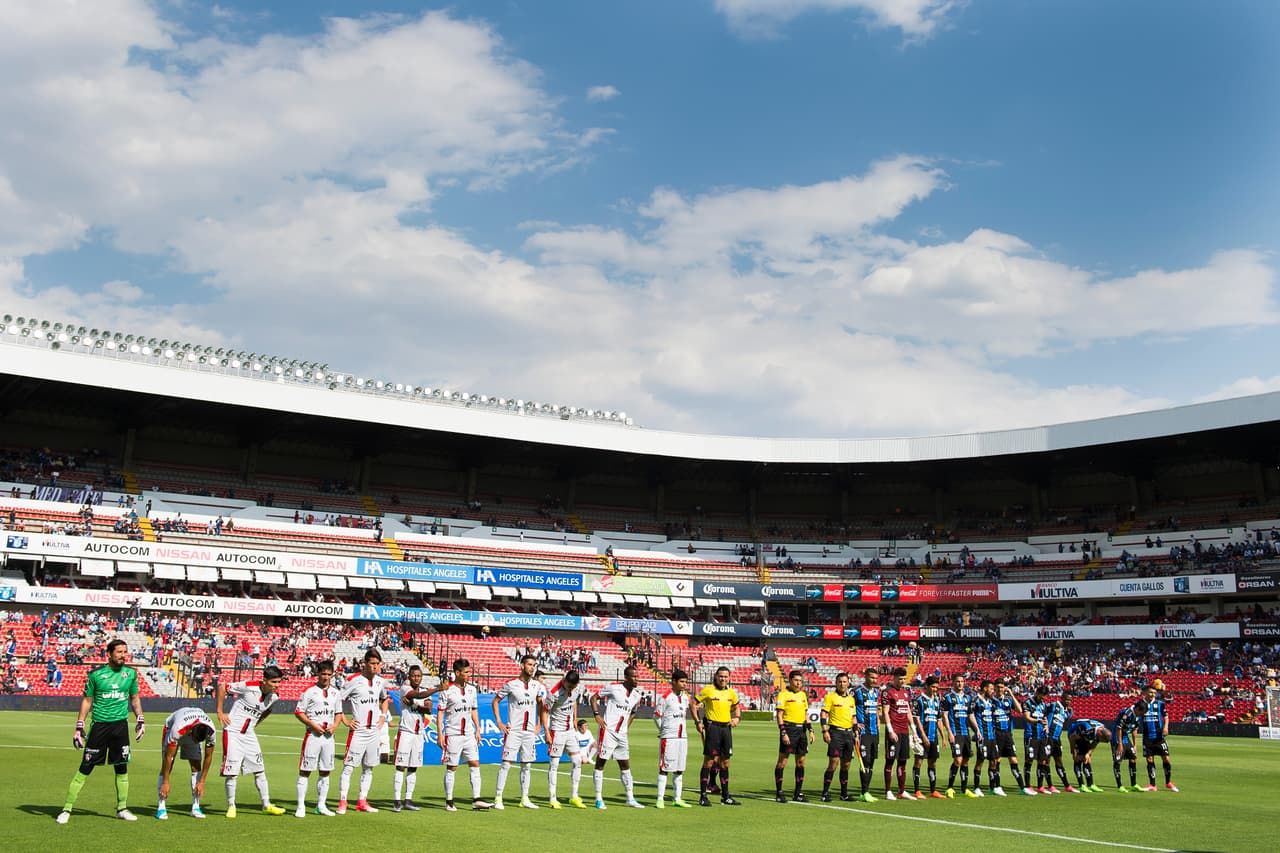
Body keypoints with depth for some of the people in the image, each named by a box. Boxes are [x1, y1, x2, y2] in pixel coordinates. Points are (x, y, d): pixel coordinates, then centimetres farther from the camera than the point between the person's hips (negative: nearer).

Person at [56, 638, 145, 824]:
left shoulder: (131, 673, 5)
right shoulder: (96, 674, -3)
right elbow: (87, 700, 3)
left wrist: (140, 720, 10)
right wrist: (79, 726, -1)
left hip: (121, 725, 3)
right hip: (99, 725, -3)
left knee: (122, 768, 7)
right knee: (85, 768, -3)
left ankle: (122, 808, 18)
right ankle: (67, 808, 6)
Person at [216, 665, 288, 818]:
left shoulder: (275, 696, -2)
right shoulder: (249, 687, -21)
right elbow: (222, 687, -14)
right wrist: (220, 712, -12)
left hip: (249, 735, 6)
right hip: (233, 733, -6)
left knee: (260, 770, 7)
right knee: (231, 772, -3)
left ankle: (267, 805, 16)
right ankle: (231, 806, 12)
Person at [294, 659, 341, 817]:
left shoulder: (336, 693, 11)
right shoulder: (309, 691, -6)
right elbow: (298, 712, -6)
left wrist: (335, 725, 1)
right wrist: (313, 725, -16)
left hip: (328, 736, 5)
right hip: (312, 735, -5)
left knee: (325, 771, 10)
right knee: (305, 770, -3)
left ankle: (321, 805, 19)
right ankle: (301, 806, 2)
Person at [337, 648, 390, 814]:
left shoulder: (381, 682, 9)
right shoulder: (354, 681, -9)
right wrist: (345, 720, -11)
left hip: (374, 731, 6)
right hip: (358, 730, -6)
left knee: (368, 768, 11)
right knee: (349, 766, -6)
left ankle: (362, 801, 18)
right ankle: (342, 802, -2)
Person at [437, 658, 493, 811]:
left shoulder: (472, 689, 10)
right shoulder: (447, 690, -7)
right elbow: (440, 713, -5)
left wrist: (477, 729, 12)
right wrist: (440, 734, -10)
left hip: (469, 734, 5)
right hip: (452, 734, -5)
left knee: (475, 765, -2)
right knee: (451, 768, 1)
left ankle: (476, 800, -1)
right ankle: (449, 802, 10)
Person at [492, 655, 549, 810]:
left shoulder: (538, 685, 6)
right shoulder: (511, 684, -6)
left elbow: (542, 705, 17)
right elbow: (495, 701, 2)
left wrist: (540, 724, 9)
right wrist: (499, 722, -3)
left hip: (530, 731, 4)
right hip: (513, 730, -4)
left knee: (527, 765, 9)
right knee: (506, 763, -7)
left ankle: (524, 799, 16)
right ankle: (498, 798, -2)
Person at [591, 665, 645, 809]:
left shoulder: (637, 694, 8)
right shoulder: (613, 688, -10)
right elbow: (594, 698, -4)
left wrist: (627, 726, 13)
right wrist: (597, 715, -14)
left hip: (622, 734, 7)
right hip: (608, 731, -7)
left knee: (625, 766, 11)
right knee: (600, 763, -1)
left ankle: (630, 798, 18)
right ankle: (599, 799, 5)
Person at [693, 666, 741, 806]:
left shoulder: (731, 692, 9)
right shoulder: (708, 690, -6)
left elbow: (737, 707, 25)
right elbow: (694, 704, -3)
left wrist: (737, 718, 6)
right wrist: (697, 722, -11)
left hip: (726, 728, 6)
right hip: (712, 727, -5)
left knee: (725, 762, 11)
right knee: (709, 761, -6)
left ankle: (725, 796, 20)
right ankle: (703, 796, -1)